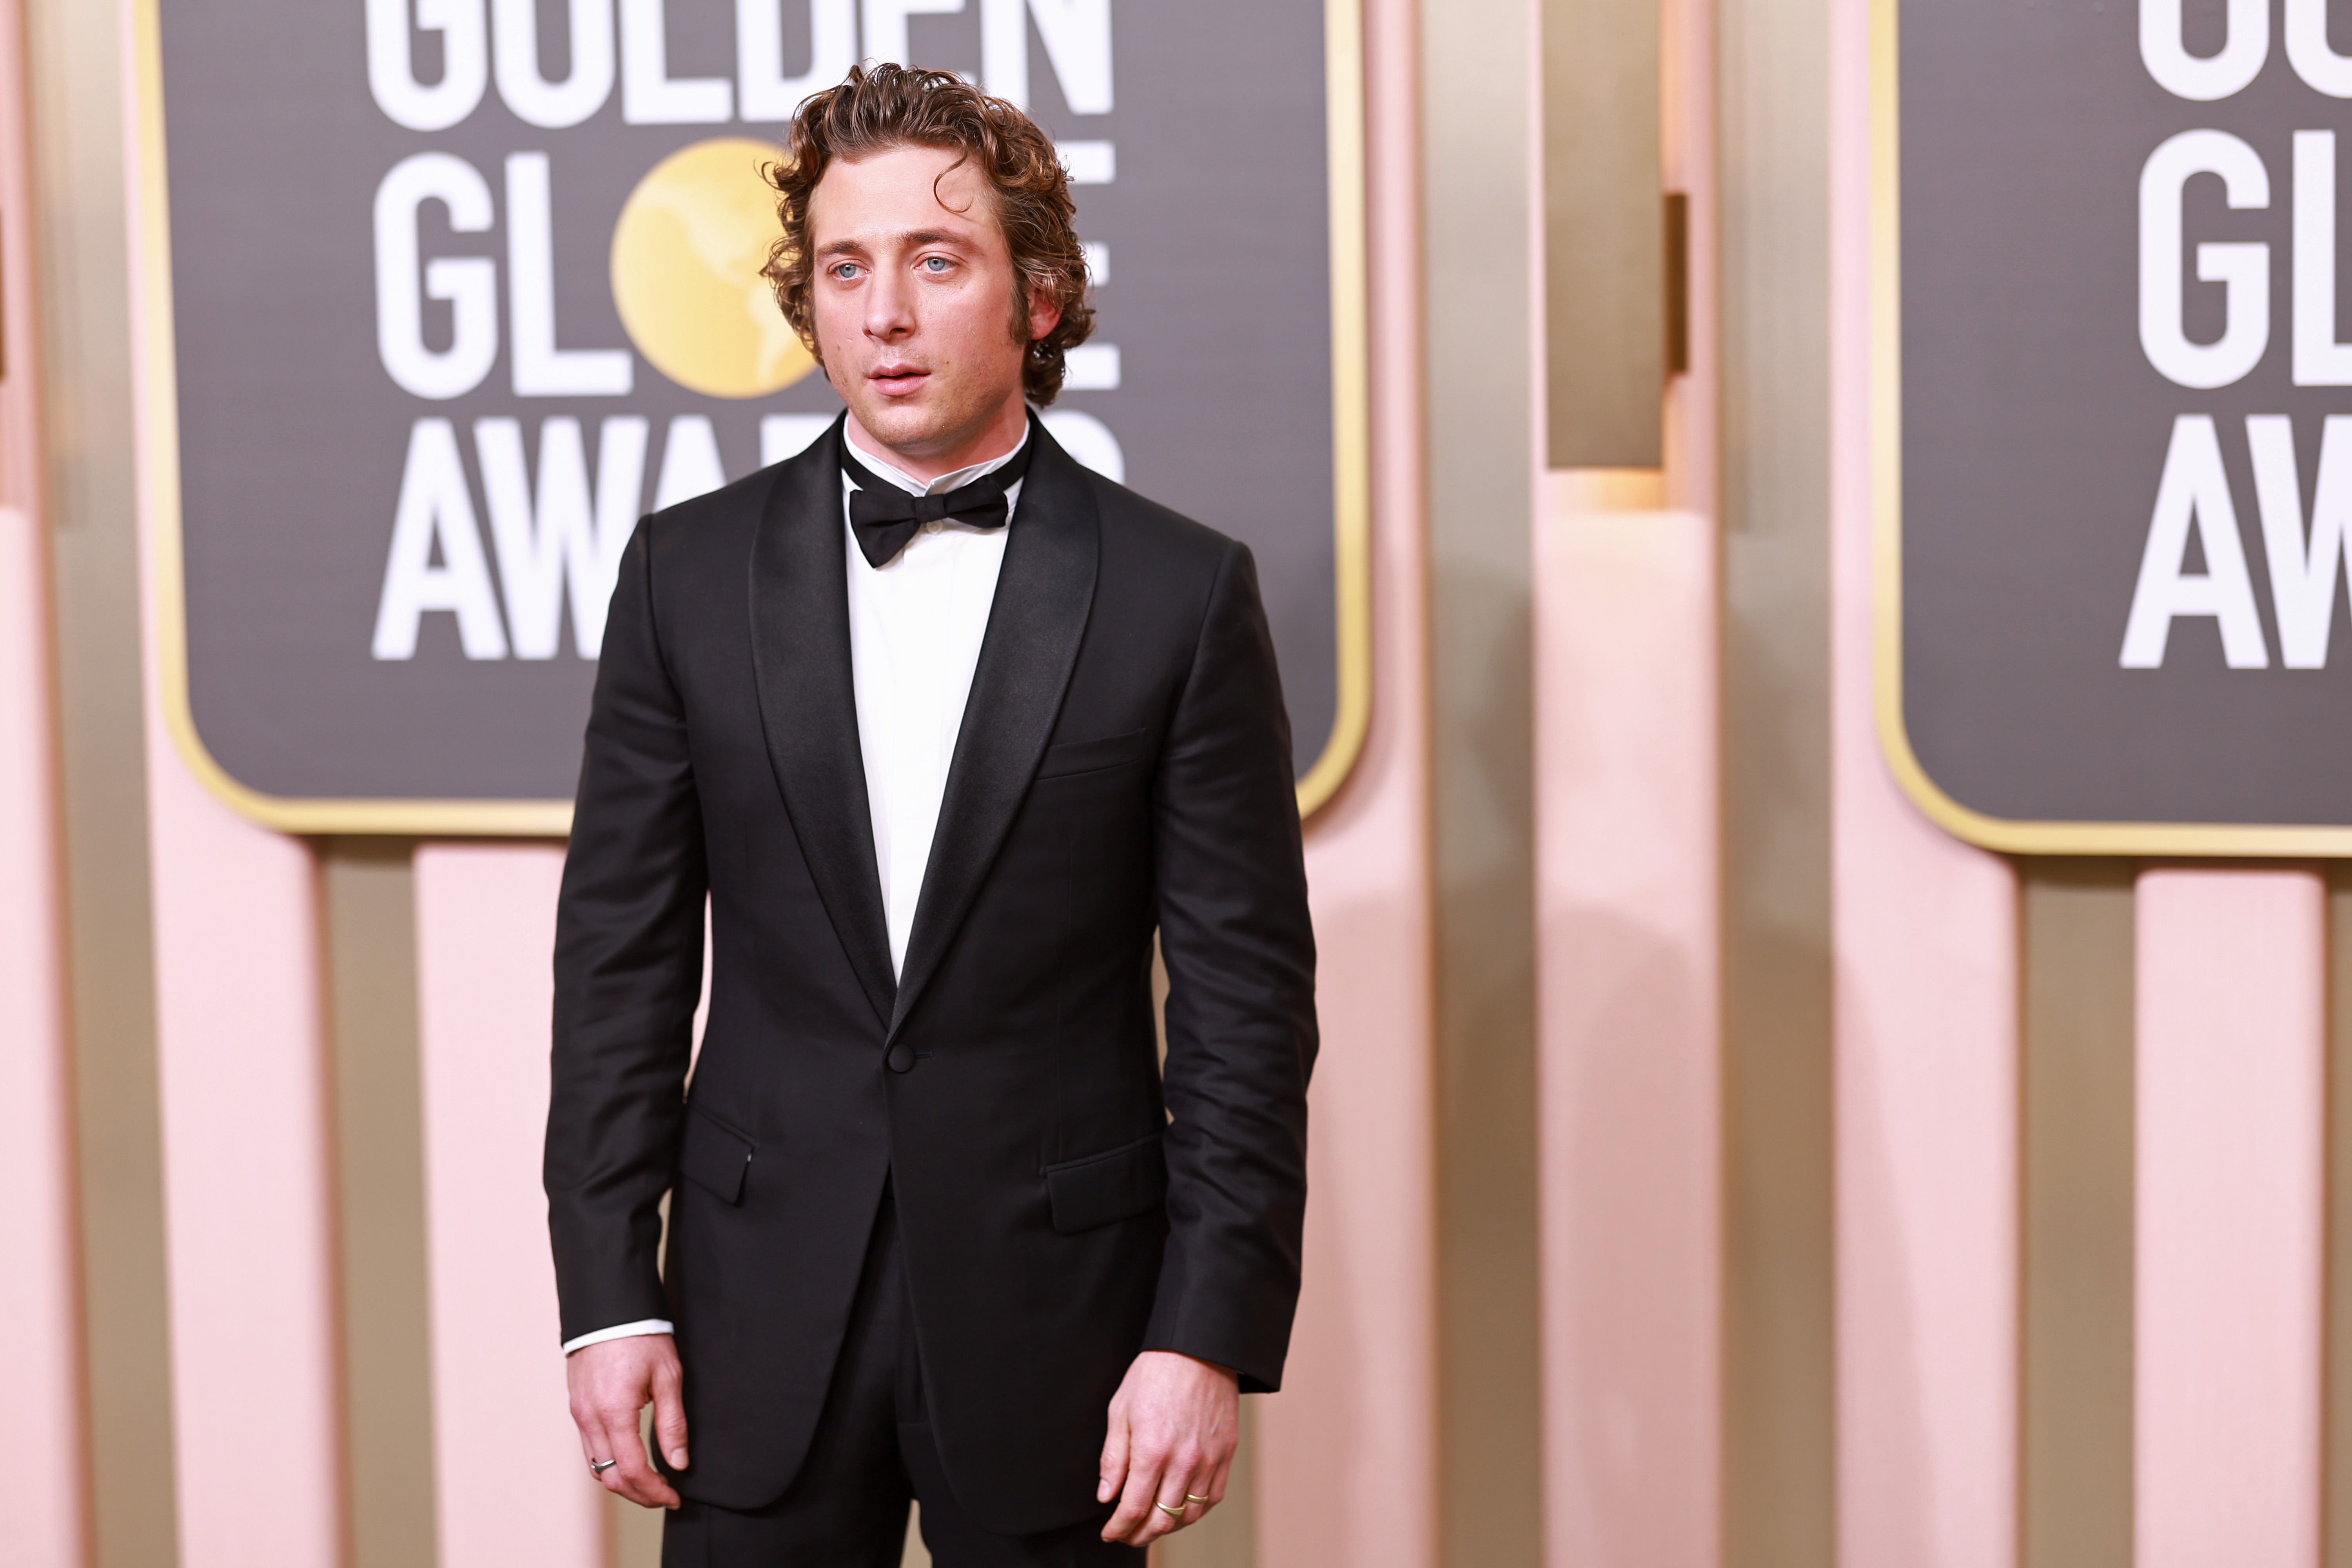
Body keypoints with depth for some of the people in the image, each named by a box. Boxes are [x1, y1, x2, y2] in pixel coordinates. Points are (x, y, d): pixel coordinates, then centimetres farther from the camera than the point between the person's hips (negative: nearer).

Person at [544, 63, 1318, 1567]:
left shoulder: (1182, 592, -4)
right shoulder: (692, 572, 3)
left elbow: (1249, 992, -3)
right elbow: (621, 960, 4)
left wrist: (1212, 1333, -8)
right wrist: (609, 1296, -1)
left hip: (1054, 1316, -1)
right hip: (761, 1322, 2)